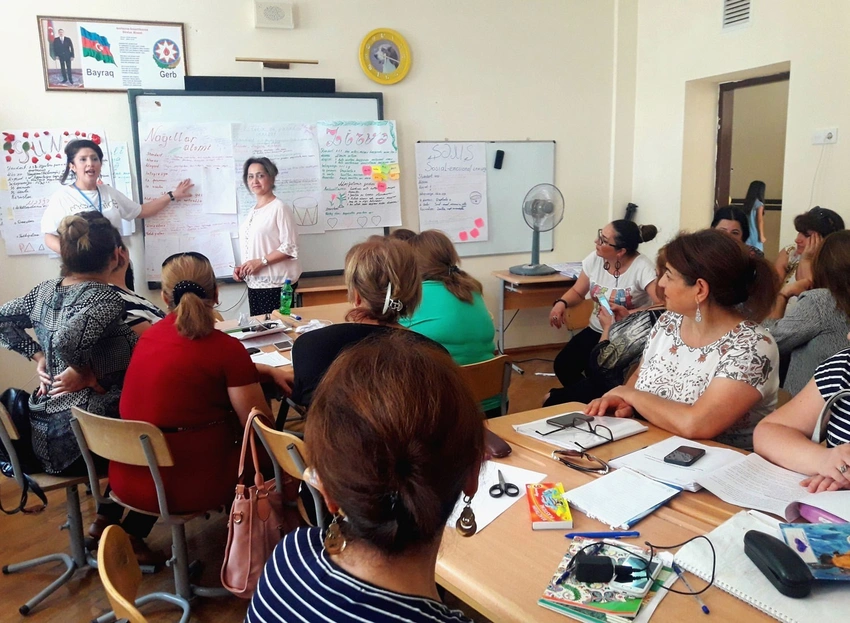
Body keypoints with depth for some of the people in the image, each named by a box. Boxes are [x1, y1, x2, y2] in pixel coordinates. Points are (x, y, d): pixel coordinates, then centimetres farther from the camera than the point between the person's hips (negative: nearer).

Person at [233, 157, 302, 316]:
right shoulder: (253, 211, 15)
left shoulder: (279, 208, -9)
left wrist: (261, 261, -19)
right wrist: (242, 267, 6)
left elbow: (290, 247, -15)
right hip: (254, 283, 7)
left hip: (276, 283, -7)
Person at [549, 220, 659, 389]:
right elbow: (577, 292, 13)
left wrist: (629, 314, -41)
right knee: (562, 365, -14)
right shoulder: (594, 259, -2)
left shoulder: (642, 268, -19)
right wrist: (561, 303, -9)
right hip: (596, 331, 6)